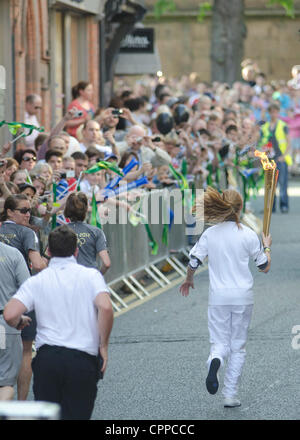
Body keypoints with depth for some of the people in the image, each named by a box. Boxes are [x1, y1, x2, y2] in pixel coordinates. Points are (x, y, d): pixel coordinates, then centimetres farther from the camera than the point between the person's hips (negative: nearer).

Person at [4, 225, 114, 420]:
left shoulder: (36, 281, 5)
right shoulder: (91, 276, 2)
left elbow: (10, 315, -8)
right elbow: (105, 308, -15)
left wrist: (19, 323, 16)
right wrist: (103, 346, -4)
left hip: (47, 357, 1)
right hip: (83, 359, -1)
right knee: (76, 416, 3)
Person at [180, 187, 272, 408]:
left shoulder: (210, 234, -2)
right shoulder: (248, 235, -8)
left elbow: (194, 262, -1)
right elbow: (265, 267, -1)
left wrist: (188, 280, 21)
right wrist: (267, 247, 18)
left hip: (218, 297, 1)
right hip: (243, 296, -1)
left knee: (220, 342, 9)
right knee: (238, 346, 10)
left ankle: (215, 361, -27)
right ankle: (231, 395, 8)